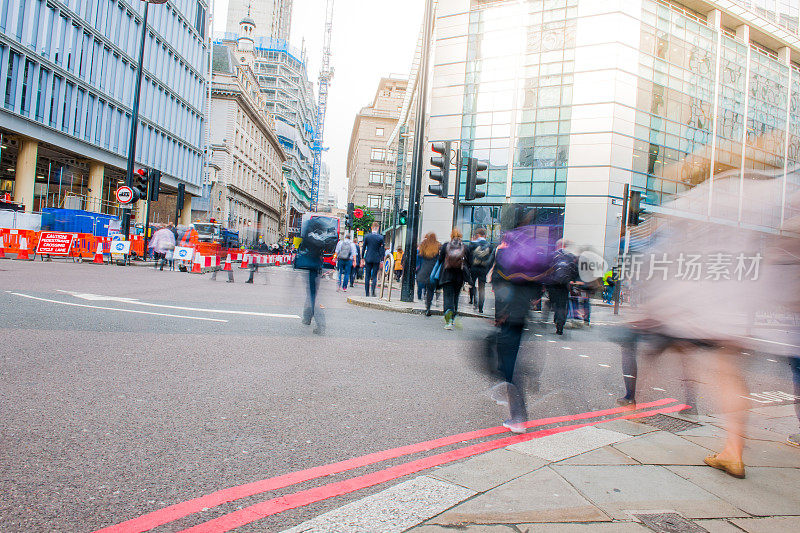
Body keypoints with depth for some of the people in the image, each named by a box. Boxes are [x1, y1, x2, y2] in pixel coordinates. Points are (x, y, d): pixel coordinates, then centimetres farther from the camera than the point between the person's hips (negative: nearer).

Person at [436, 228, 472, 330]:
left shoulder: (445, 245, -1)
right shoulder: (465, 247, 0)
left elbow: (440, 260, 1)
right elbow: (470, 261, 2)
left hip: (447, 275, -1)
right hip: (459, 276, 2)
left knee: (448, 296, -4)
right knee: (455, 296, 17)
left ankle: (448, 320, -23)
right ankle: (452, 318, 26)